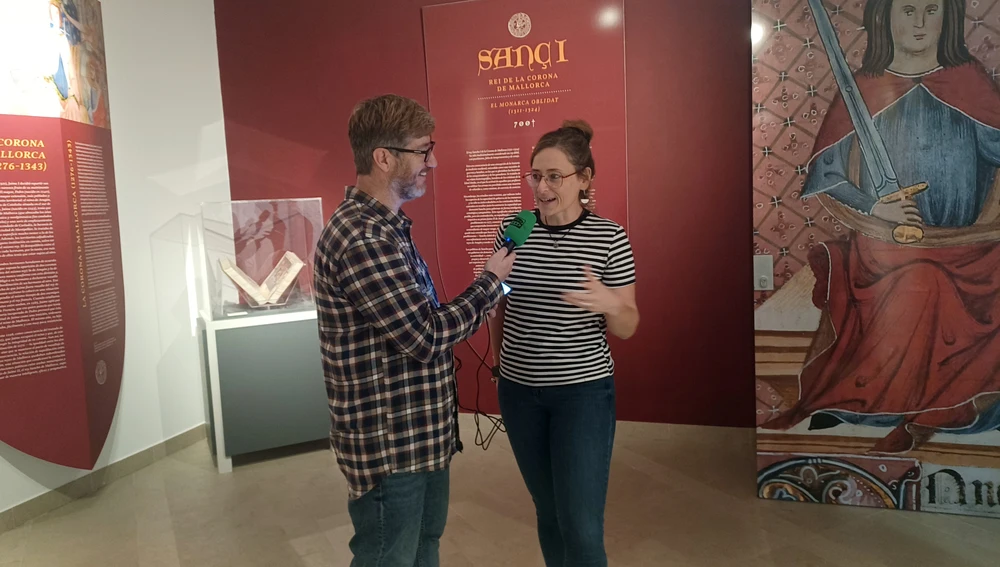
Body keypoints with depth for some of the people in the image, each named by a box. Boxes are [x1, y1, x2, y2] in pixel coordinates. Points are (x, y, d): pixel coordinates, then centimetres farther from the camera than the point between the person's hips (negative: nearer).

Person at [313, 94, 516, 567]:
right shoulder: (363, 237, -25)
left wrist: (474, 307, 4)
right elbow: (426, 337, -24)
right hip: (387, 442, -10)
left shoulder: (383, 226, 9)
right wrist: (490, 282, -12)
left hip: (421, 431, 10)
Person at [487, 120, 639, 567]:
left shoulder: (609, 238, -10)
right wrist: (499, 363, 14)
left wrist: (609, 303, -26)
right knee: (548, 511, 16)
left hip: (583, 391, -3)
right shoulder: (514, 229, -2)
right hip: (519, 390, 3)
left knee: (582, 525, 0)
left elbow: (627, 327, -5)